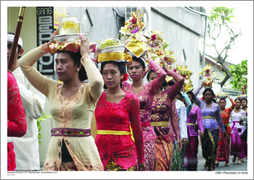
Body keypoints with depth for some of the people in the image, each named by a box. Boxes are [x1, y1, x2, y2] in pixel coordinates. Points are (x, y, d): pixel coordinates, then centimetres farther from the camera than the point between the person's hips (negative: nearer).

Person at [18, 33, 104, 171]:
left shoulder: (87, 91, -2)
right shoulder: (52, 88, 10)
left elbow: (97, 81, -28)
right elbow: (23, 63, 9)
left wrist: (85, 55, -12)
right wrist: (49, 45, 8)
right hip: (55, 153, 4)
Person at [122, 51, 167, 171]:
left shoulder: (150, 87, 2)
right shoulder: (125, 87, 8)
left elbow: (162, 74, -16)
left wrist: (149, 60, -2)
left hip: (146, 134, -1)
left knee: (145, 166, -4)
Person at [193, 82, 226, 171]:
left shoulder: (216, 106, 11)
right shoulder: (201, 104, 9)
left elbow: (219, 119, 19)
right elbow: (193, 96, -6)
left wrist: (223, 130, 23)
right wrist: (201, 86, 3)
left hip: (213, 128, -1)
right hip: (204, 129, 1)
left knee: (213, 145, -19)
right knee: (205, 147, 2)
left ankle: (211, 166, -13)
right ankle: (208, 160, 33)